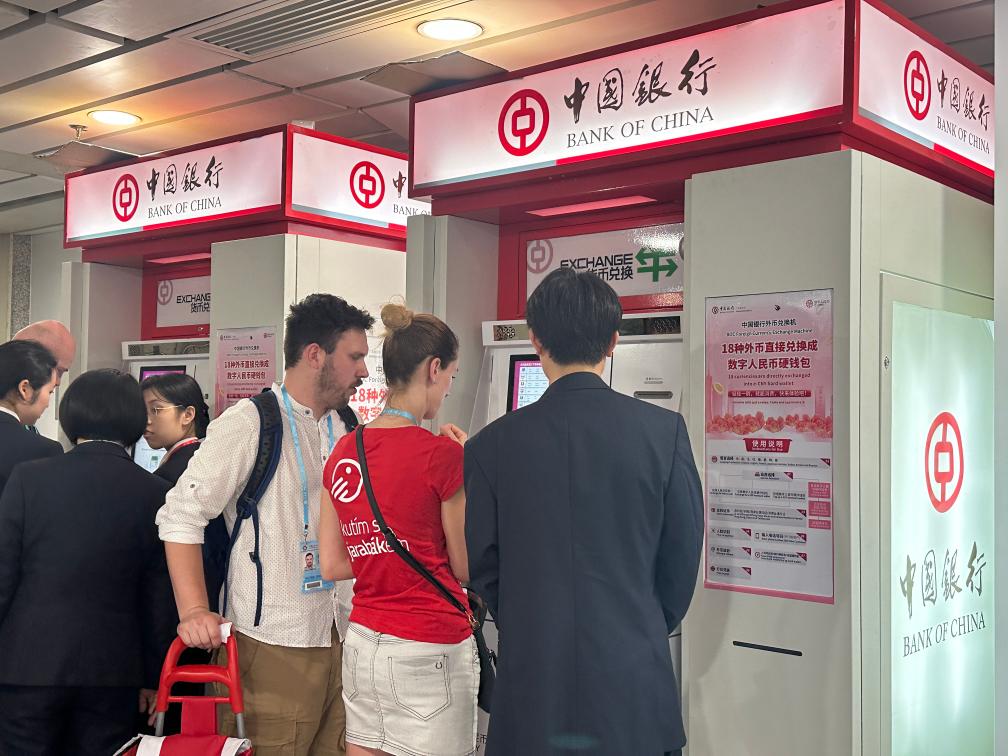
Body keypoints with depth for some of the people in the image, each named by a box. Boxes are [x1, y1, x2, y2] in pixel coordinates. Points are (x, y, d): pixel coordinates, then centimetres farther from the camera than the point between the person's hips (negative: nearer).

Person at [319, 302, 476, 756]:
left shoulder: (343, 452, 3)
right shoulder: (441, 453, -14)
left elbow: (331, 564, 8)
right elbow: (466, 567, -5)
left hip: (362, 645, 6)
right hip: (428, 652, -6)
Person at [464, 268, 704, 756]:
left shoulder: (493, 444, -7)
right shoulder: (664, 431, -7)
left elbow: (481, 564, 0)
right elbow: (683, 555, 0)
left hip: (532, 683, 0)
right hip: (632, 682, 0)